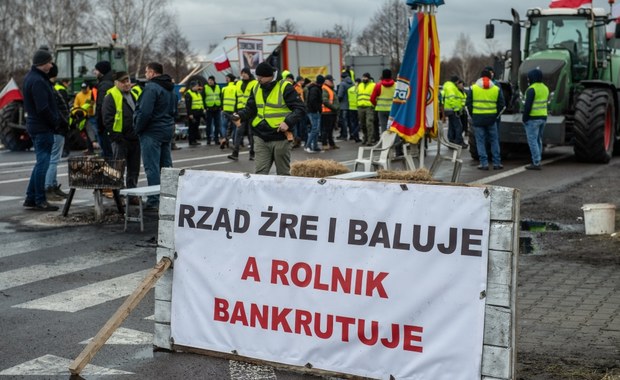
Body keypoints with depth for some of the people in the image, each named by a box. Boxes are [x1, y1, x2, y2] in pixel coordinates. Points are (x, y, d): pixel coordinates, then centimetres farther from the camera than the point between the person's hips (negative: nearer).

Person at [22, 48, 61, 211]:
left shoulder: (29, 78, 15)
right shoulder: (38, 81, -18)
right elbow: (43, 108, -24)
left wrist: (55, 119, 16)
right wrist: (56, 122, -12)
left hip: (35, 126, 11)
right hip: (43, 128, -10)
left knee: (41, 163, 16)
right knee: (43, 163, -5)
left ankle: (31, 198, 19)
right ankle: (39, 201, 1)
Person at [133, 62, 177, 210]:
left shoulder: (151, 88, -15)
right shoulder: (170, 89, 15)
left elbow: (145, 112, -22)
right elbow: (174, 111, 20)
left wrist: (138, 128, -10)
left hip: (152, 132, -9)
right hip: (168, 131, 9)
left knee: (152, 167, -6)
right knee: (166, 166, 14)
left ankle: (154, 201, -7)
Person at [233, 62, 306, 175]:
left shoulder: (285, 87, -9)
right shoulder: (257, 88, 9)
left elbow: (300, 109, -9)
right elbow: (250, 109, 14)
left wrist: (288, 122, -23)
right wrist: (240, 115, -7)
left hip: (280, 137, -4)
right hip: (261, 137, 5)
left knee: (283, 174, 8)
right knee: (260, 173, 0)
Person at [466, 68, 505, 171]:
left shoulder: (473, 88, -1)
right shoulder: (496, 89, 3)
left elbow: (469, 103, 0)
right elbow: (501, 104, 4)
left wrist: (472, 115, 11)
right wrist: (496, 115, 15)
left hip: (478, 118, -1)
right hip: (491, 118, 1)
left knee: (480, 141, 3)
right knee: (494, 140, 11)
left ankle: (484, 163, 0)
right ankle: (497, 163, 11)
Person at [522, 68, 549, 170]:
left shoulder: (532, 89, -16)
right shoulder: (545, 88, 11)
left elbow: (527, 105, -19)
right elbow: (544, 103, 15)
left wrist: (524, 118, -12)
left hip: (533, 118, -8)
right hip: (543, 117, 8)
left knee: (532, 141, -5)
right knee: (538, 140, 15)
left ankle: (536, 163, -8)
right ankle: (537, 161, 19)